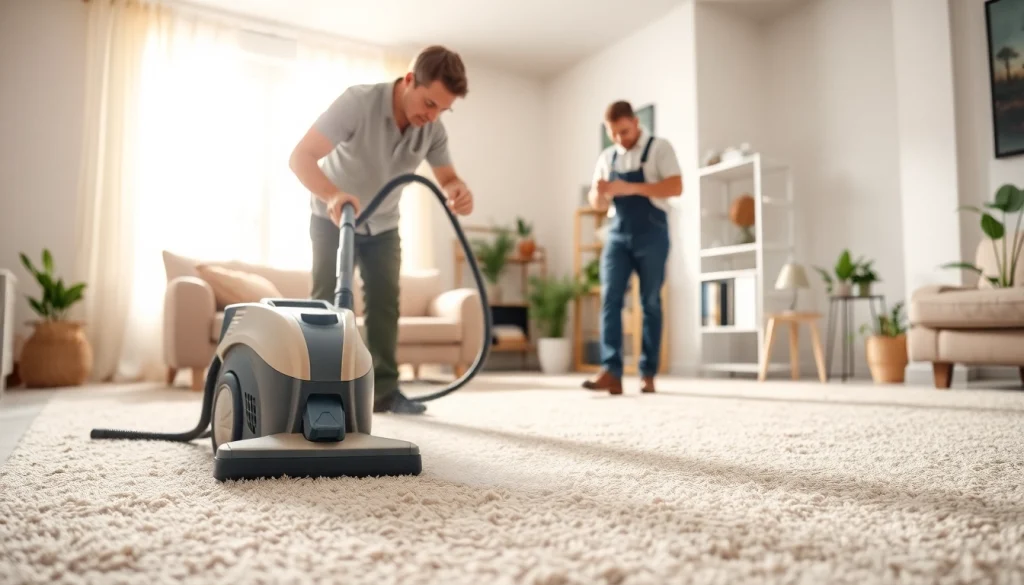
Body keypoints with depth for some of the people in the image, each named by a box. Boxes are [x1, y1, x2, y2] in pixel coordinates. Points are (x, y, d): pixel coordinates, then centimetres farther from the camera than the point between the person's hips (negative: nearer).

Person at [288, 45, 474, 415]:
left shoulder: (433, 129, -16)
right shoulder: (358, 102, -32)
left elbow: (447, 177, -10)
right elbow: (300, 157, -37)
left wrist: (459, 191, -36)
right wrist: (332, 194, -57)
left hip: (383, 223, 5)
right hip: (333, 217, -4)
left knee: (385, 302, 0)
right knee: (328, 301, -12)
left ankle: (383, 390, 6)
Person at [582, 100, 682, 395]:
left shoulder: (659, 148, 0)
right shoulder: (606, 157, 14)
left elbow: (676, 187, -12)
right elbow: (598, 203, 15)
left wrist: (632, 188, -21)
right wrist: (599, 193, -10)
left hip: (651, 233, -4)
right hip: (617, 234, 4)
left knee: (650, 303, 1)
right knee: (610, 299, -9)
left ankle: (648, 373, 8)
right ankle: (611, 372, -13)